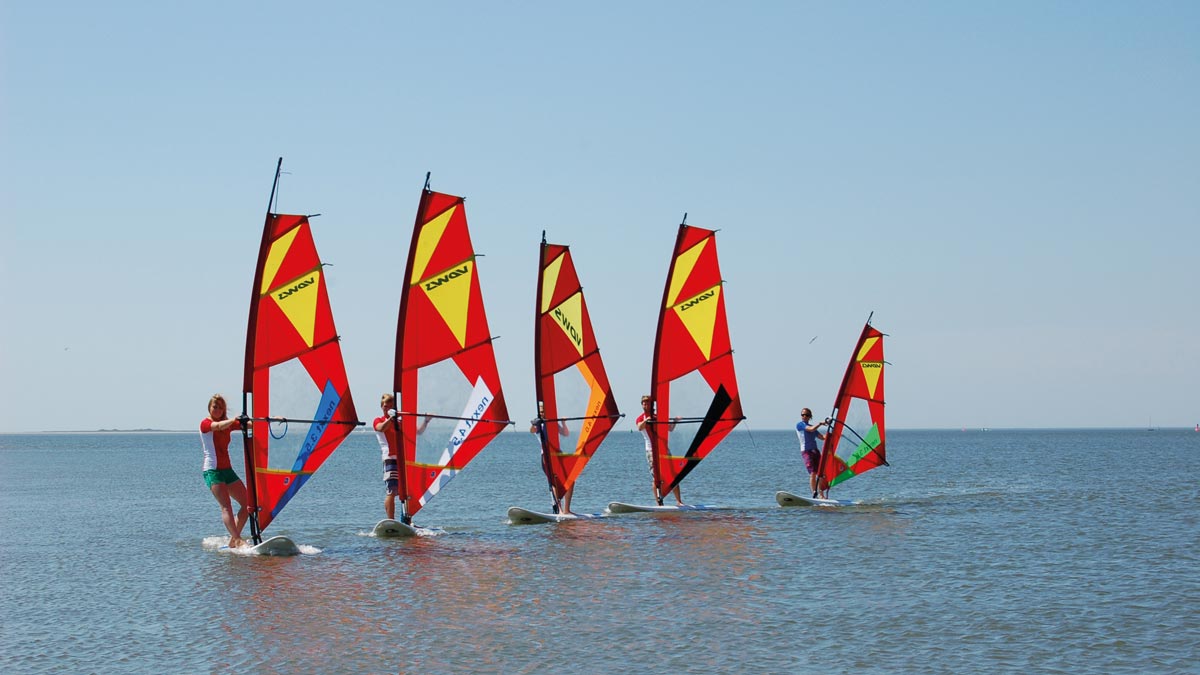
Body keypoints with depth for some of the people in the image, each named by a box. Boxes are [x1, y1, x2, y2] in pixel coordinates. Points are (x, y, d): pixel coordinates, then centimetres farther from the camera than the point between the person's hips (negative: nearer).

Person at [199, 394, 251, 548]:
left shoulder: (228, 424, 16)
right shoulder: (205, 423, -4)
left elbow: (251, 424, 8)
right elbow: (219, 426, -26)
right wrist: (234, 419, -45)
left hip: (227, 470, 8)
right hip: (212, 470, -8)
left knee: (247, 503, 2)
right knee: (226, 506, -20)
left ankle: (233, 540, 6)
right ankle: (238, 541, -33)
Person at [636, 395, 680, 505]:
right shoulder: (641, 418, 4)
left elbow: (670, 429, 24)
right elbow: (640, 427, -19)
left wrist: (674, 421, 5)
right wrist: (646, 420, -38)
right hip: (651, 450, -4)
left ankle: (679, 501, -2)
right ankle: (659, 503, -7)